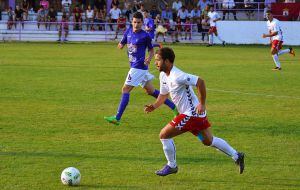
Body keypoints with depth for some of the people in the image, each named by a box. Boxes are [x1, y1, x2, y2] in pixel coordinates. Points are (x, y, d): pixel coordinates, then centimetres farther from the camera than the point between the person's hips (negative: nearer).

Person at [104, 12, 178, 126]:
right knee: (150, 91, 16)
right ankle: (174, 107, 23)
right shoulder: (128, 32, 8)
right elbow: (121, 44, 16)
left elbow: (151, 50, -1)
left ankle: (117, 118, -9)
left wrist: (149, 58, -20)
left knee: (125, 89, -10)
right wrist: (121, 45, -7)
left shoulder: (145, 36, -11)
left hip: (139, 67, -8)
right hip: (134, 66, 8)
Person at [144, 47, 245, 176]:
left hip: (191, 113, -10)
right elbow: (163, 94, 17)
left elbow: (200, 82, -27)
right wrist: (154, 106, 0)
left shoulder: (177, 76, -24)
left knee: (164, 135, -6)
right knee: (208, 141, 22)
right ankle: (236, 156, 30)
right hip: (196, 114, 10)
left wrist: (202, 104, -24)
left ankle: (171, 166, 9)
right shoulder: (163, 75, 5)